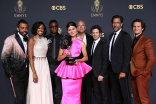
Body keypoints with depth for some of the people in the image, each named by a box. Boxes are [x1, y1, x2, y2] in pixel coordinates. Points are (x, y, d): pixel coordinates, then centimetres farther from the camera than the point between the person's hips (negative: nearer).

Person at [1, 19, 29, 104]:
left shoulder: (27, 39, 7)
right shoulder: (10, 40, -13)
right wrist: (10, 73, -11)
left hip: (26, 72, 6)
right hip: (16, 74, -6)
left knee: (23, 96, 15)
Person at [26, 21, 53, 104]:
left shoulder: (45, 40, 13)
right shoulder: (32, 40, -5)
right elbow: (30, 57, -11)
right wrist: (34, 73, -17)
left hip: (45, 66, 5)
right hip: (36, 66, -5)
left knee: (45, 90, 7)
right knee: (36, 90, 0)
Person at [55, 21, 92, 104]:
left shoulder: (81, 43, 8)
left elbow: (86, 57, 9)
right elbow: (59, 58, 9)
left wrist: (77, 60, -8)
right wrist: (65, 54, -10)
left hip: (77, 69, -1)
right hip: (66, 69, 1)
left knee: (76, 93, 0)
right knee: (66, 93, -3)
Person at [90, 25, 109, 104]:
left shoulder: (104, 45, -7)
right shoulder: (92, 44, 13)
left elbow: (105, 61, -11)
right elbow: (92, 59, 11)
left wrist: (101, 74, -15)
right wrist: (91, 72, 3)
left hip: (101, 74, -6)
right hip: (94, 74, 6)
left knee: (104, 94, 3)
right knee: (97, 93, 12)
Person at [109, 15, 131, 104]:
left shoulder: (125, 36, -9)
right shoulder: (111, 36, 15)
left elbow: (127, 55, -15)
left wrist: (124, 71, -19)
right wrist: (109, 66, 6)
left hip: (121, 70, -7)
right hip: (111, 68, 7)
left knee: (124, 92, 3)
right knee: (116, 92, 16)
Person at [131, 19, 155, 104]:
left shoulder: (147, 41, -10)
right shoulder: (133, 41, 15)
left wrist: (144, 72, -15)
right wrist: (131, 71, 9)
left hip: (142, 74, -7)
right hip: (133, 74, 8)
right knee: (136, 97, 14)